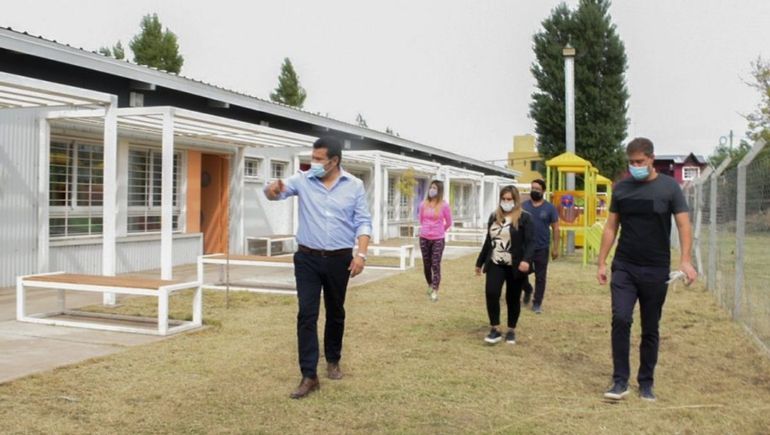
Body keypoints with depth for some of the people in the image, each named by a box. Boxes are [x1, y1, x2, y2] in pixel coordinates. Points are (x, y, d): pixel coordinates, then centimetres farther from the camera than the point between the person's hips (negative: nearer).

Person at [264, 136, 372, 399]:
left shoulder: (354, 186, -1)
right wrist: (273, 188, -34)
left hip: (339, 260, 0)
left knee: (335, 313, 15)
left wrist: (361, 254, -12)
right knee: (307, 315, -6)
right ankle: (309, 376, -3)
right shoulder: (302, 180, -1)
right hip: (308, 259, 0)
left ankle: (333, 361, 35)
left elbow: (363, 222, -1)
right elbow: (274, 193, -9)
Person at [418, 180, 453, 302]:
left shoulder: (444, 205, -7)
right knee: (426, 264, 11)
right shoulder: (423, 204, 0)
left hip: (438, 239, -3)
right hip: (424, 238, 3)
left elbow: (449, 223, 4)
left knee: (436, 265, -6)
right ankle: (430, 285, 33)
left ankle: (435, 292, -5)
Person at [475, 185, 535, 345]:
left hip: (515, 266, -3)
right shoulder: (494, 217, 11)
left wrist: (526, 260, -28)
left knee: (513, 298, 6)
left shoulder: (524, 217, -4)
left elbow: (530, 242, -12)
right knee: (491, 293, -12)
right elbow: (488, 241, 17)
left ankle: (511, 331, 21)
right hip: (495, 264, 4)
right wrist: (480, 262, 19)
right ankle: (495, 330, 0)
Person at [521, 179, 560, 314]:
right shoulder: (523, 206, 2)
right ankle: (528, 290, 36)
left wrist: (555, 248, -3)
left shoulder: (549, 208, -1)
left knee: (540, 277, 4)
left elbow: (555, 229, 1)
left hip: (542, 248, -1)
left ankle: (537, 303, 15)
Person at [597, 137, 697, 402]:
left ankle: (646, 384, 20)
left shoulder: (669, 187, -2)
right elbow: (611, 227, 9)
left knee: (650, 329, 7)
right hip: (623, 268, 1)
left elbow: (683, 224, -7)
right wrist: (601, 263, 4)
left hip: (656, 270, -1)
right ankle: (620, 381, -4)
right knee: (620, 319, -12)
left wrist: (685, 260, -21)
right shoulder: (621, 188, 5)